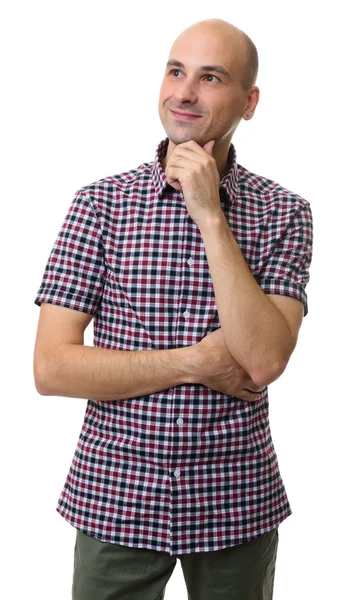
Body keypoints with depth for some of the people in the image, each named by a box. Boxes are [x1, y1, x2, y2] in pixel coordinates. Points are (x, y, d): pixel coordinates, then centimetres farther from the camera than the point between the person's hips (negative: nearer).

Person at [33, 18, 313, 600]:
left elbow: (264, 359, -18)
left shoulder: (283, 213, -3)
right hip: (115, 501, 0)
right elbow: (51, 368, -10)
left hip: (236, 506, 1)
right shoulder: (100, 202, -4)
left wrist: (210, 215, -19)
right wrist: (197, 362, -15)